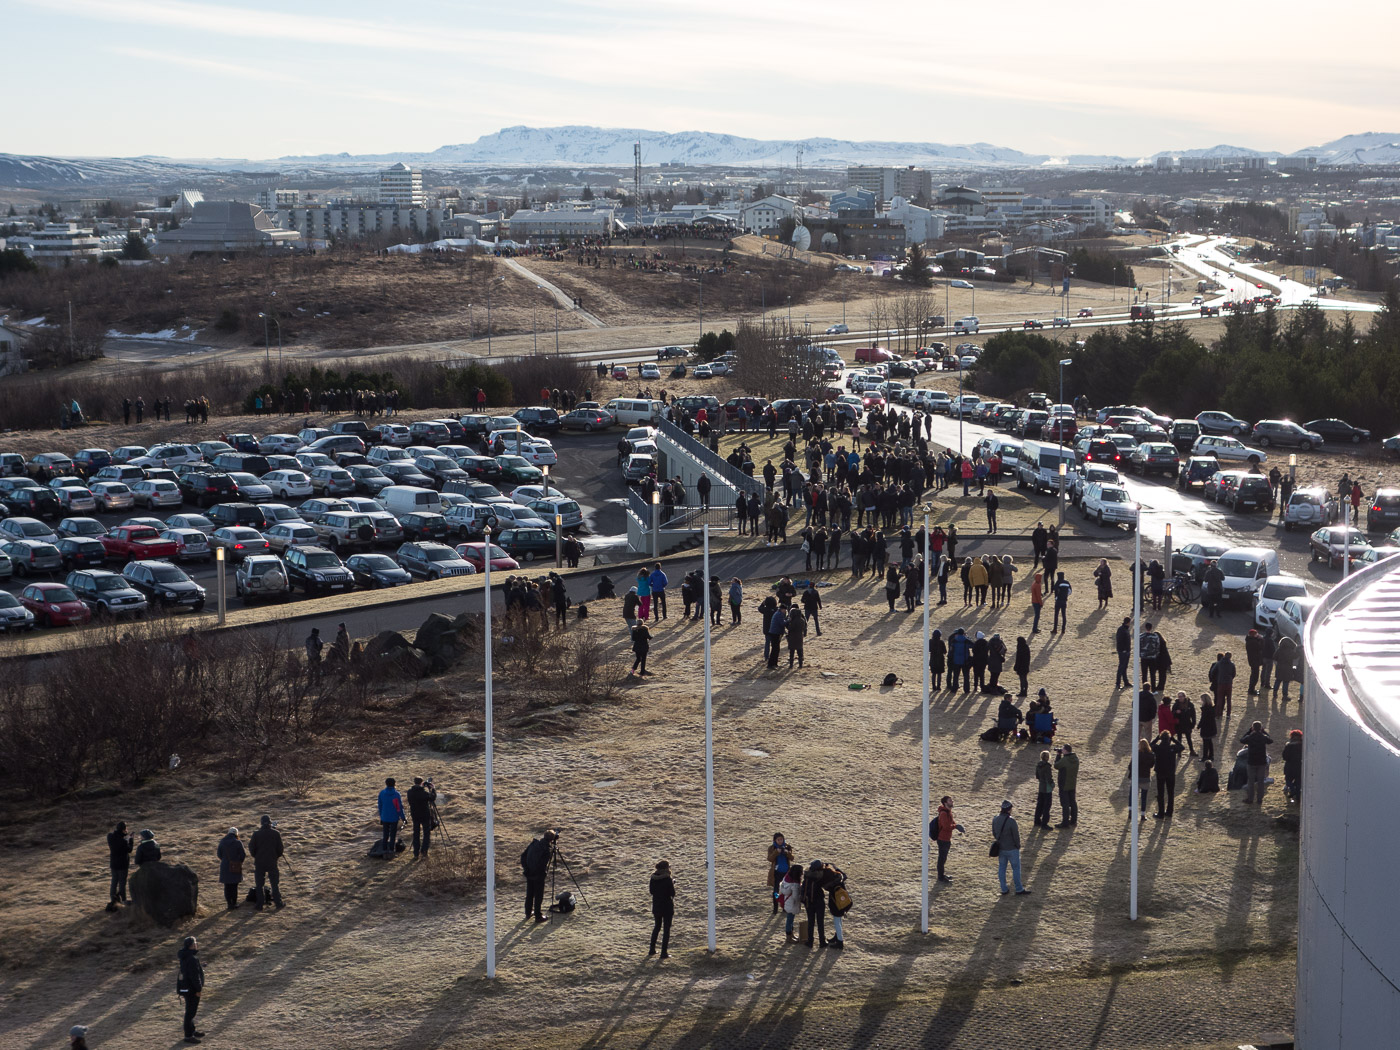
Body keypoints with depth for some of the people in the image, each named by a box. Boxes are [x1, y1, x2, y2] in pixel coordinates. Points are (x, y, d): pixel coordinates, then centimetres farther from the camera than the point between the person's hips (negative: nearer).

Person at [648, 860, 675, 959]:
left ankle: (652, 950, 26)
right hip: (667, 906, -5)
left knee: (657, 927, 22)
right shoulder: (668, 879, -18)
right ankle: (664, 952, 5)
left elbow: (651, 891, 6)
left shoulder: (653, 878, -3)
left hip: (656, 905, 5)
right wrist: (673, 884, 0)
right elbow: (672, 894, -15)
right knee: (666, 929, 5)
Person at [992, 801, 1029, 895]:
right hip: (1011, 848, -6)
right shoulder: (1011, 821, -25)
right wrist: (1018, 846, -1)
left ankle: (1004, 889, 22)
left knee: (1001, 868, 15)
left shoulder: (995, 819, -5)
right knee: (1016, 868, 8)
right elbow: (1016, 835, -17)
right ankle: (1019, 889, 16)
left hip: (1000, 848, 6)